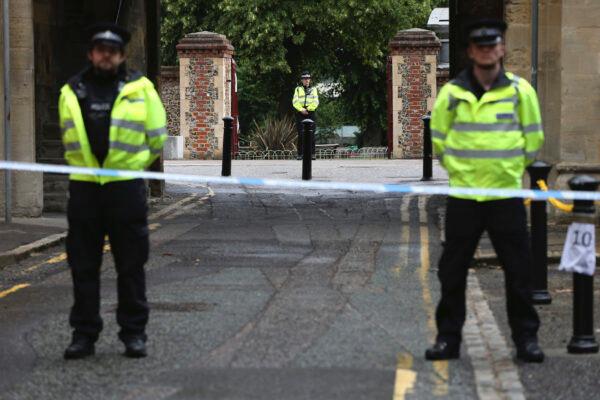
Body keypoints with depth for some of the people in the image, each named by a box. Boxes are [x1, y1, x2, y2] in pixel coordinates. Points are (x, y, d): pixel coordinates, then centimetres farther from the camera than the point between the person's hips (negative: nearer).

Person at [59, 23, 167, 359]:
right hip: (83, 188, 2)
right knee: (83, 265, 4)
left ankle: (134, 333, 10)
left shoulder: (140, 88, 1)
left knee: (131, 265, 3)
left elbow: (158, 136, 9)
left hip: (127, 188, -2)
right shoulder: (71, 92, 9)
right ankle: (84, 334, 10)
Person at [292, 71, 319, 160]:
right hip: (300, 113, 0)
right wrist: (301, 109, -12)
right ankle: (300, 154, -4)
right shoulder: (298, 89, 14)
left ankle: (312, 153, -3)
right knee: (301, 134, -5)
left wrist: (308, 109, -9)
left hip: (311, 113, 0)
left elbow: (315, 102, 3)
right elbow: (295, 101, 2)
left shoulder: (313, 89, 15)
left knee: (311, 134, -4)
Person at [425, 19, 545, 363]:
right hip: (462, 195, 1)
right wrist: (459, 168, 8)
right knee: (452, 270, 5)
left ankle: (526, 338, 11)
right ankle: (448, 337, 14)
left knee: (519, 270, 1)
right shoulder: (452, 93, 2)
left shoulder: (520, 90, 0)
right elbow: (439, 138, 11)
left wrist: (512, 168, 7)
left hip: (507, 193, -1)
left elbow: (533, 139, 7)